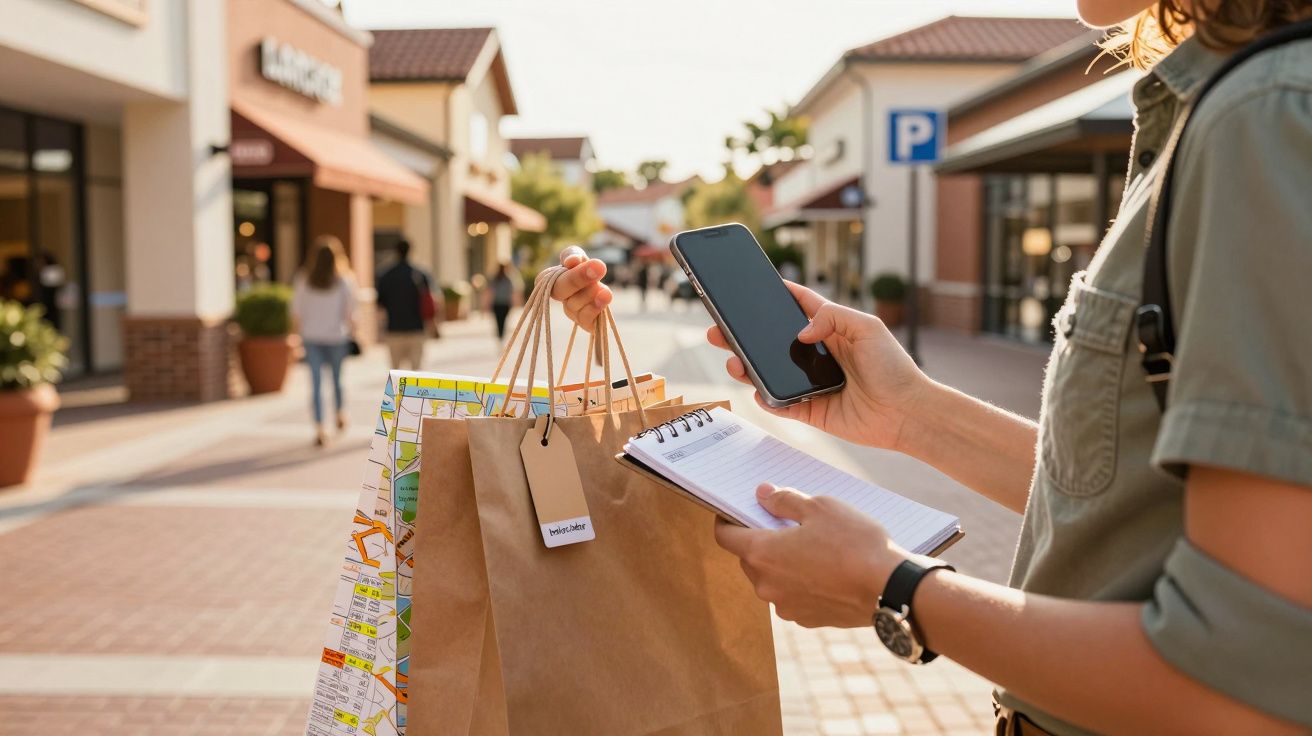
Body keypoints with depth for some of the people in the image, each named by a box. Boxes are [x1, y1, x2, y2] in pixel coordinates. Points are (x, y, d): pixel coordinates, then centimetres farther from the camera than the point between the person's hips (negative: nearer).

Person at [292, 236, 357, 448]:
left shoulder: (302, 281, -3)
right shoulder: (345, 281, -7)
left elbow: (296, 311, 1)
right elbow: (350, 312, -7)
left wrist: (301, 331, 15)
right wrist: (351, 329, 10)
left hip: (311, 337, 0)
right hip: (337, 337, 0)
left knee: (316, 383, 2)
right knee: (337, 377, 20)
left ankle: (320, 428, -5)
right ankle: (340, 415, 38)